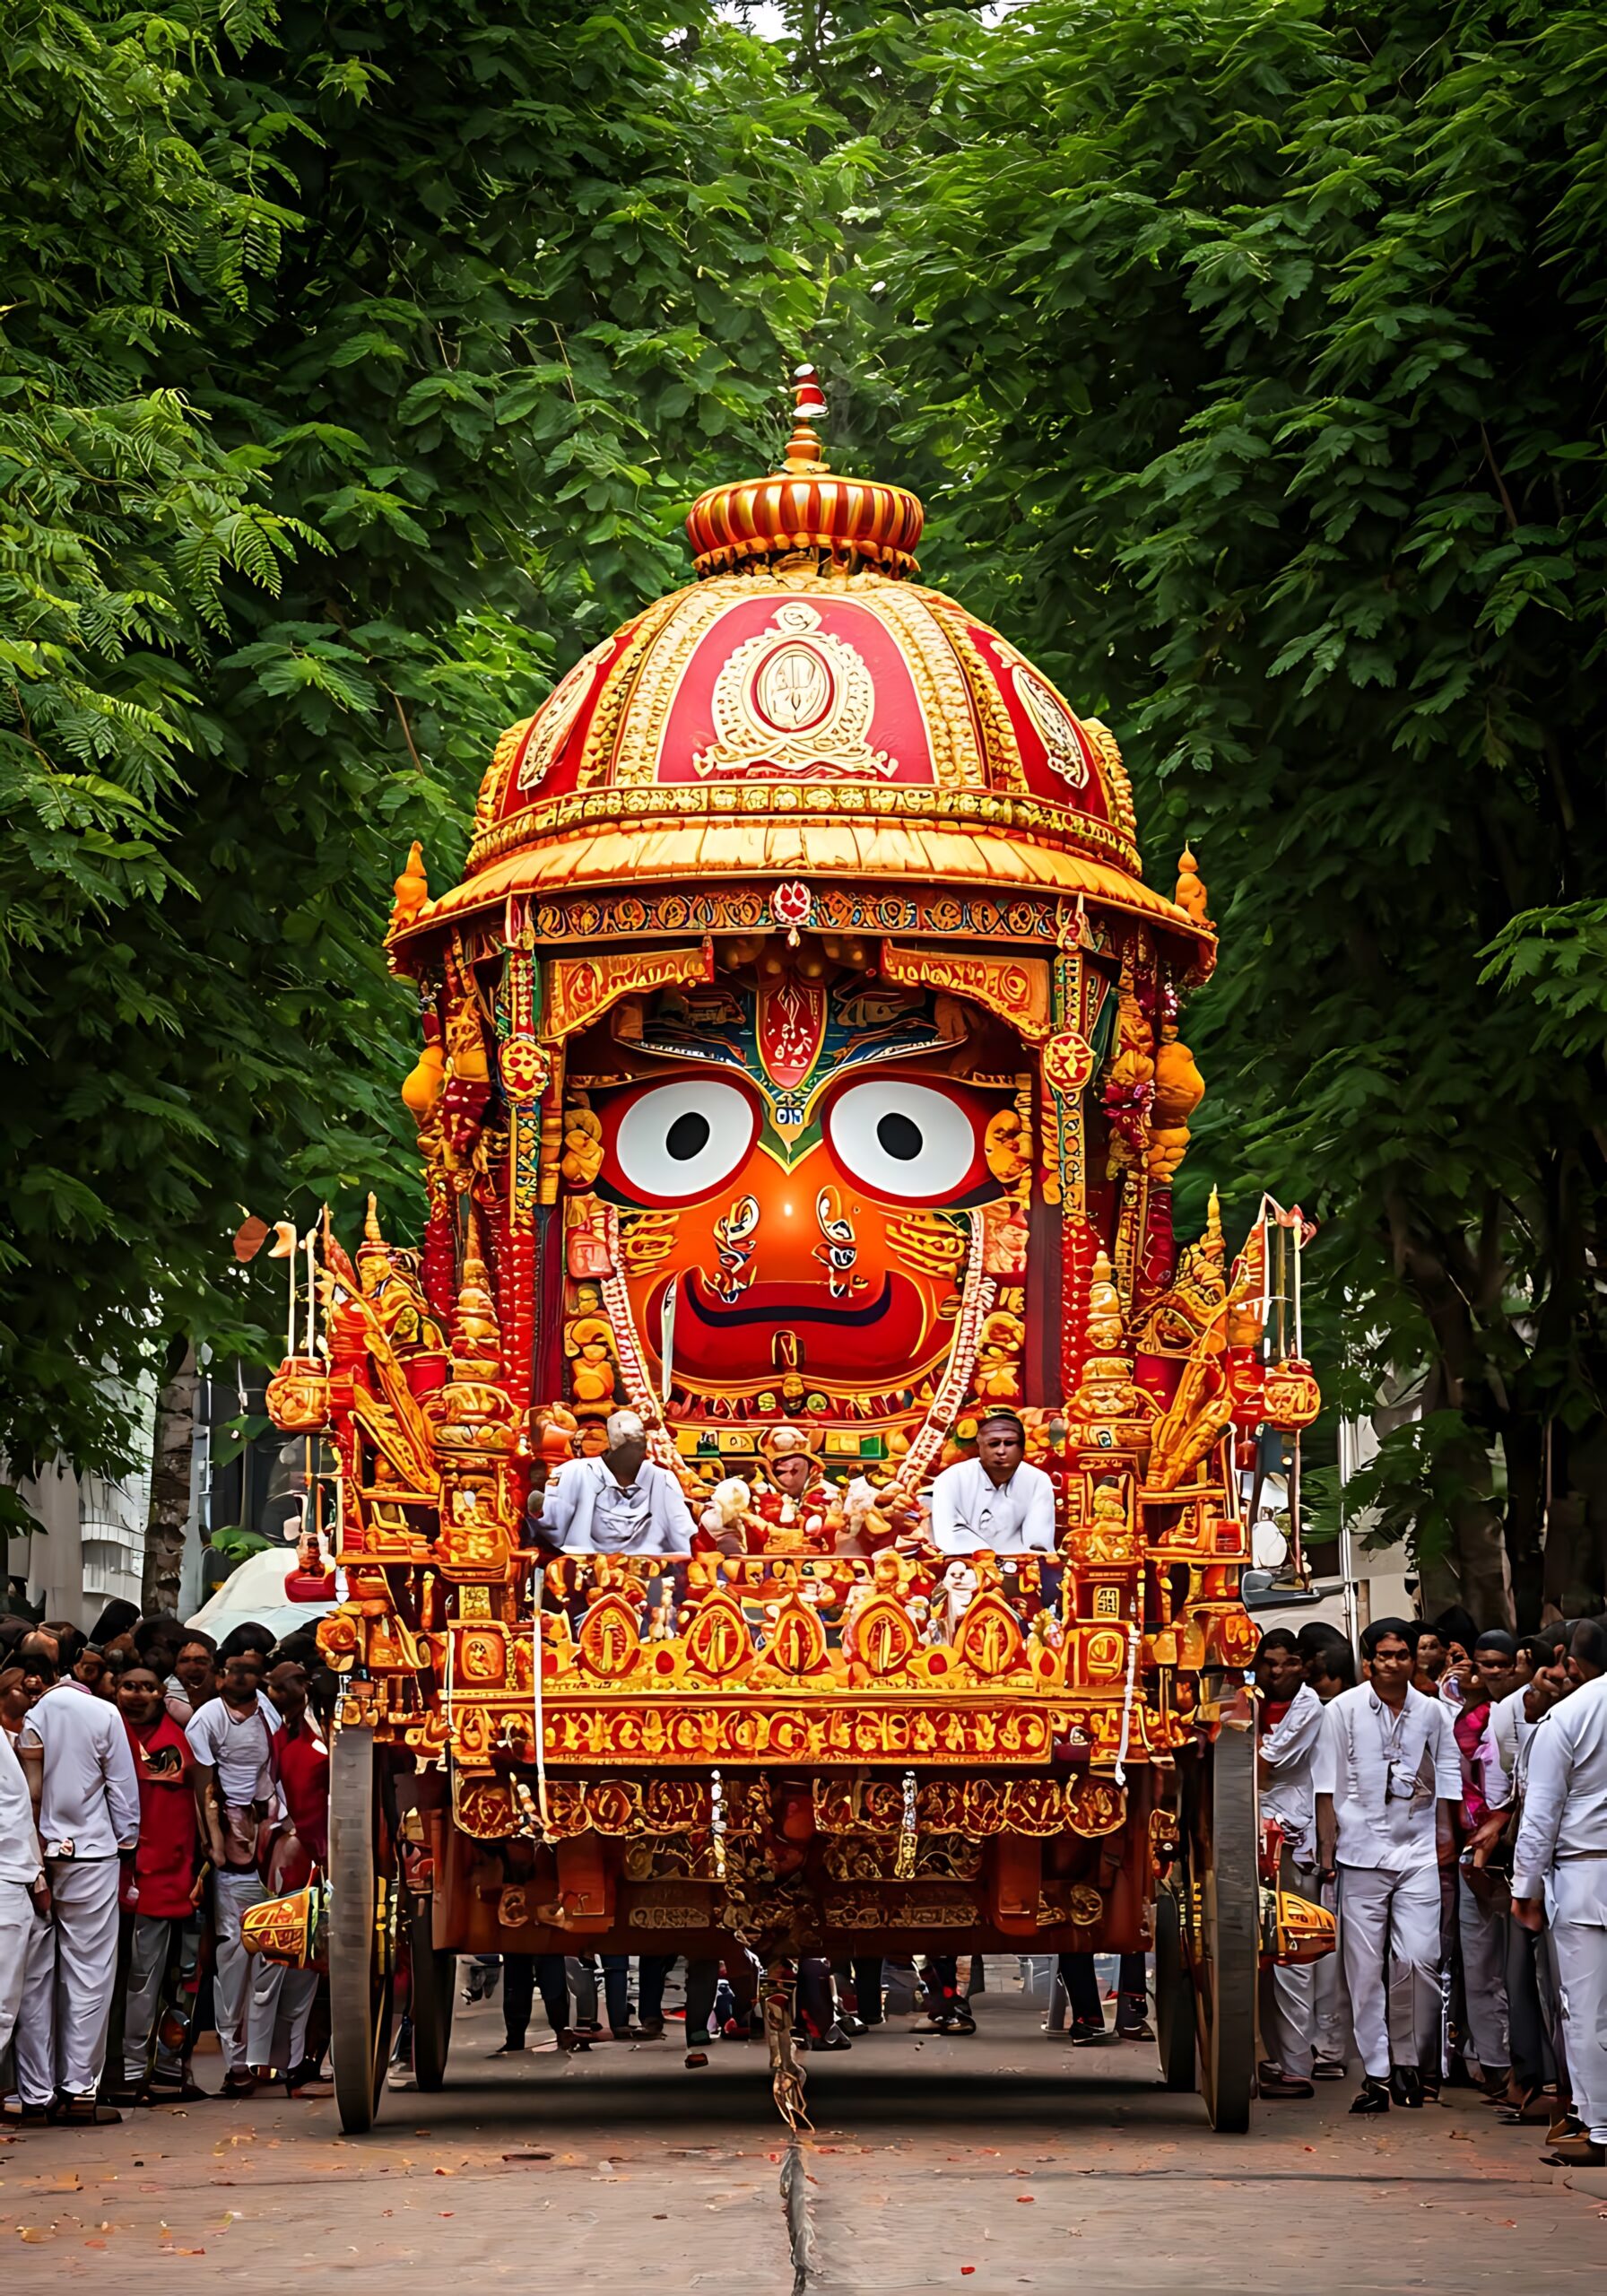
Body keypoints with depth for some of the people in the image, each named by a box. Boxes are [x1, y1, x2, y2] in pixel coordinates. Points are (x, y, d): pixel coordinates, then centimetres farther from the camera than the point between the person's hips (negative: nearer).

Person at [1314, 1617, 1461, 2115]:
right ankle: (1376, 2072, 4)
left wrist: (1445, 1830, 9)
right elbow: (1327, 1781, 3)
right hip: (1361, 1852, -1)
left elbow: (1448, 1770, 17)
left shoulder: (1431, 1712, 6)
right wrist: (1326, 1845, -1)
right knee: (1364, 1966, -1)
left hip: (1417, 1850, 1)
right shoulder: (1343, 1710, 1)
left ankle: (1412, 2061, 8)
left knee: (1420, 1959, -9)